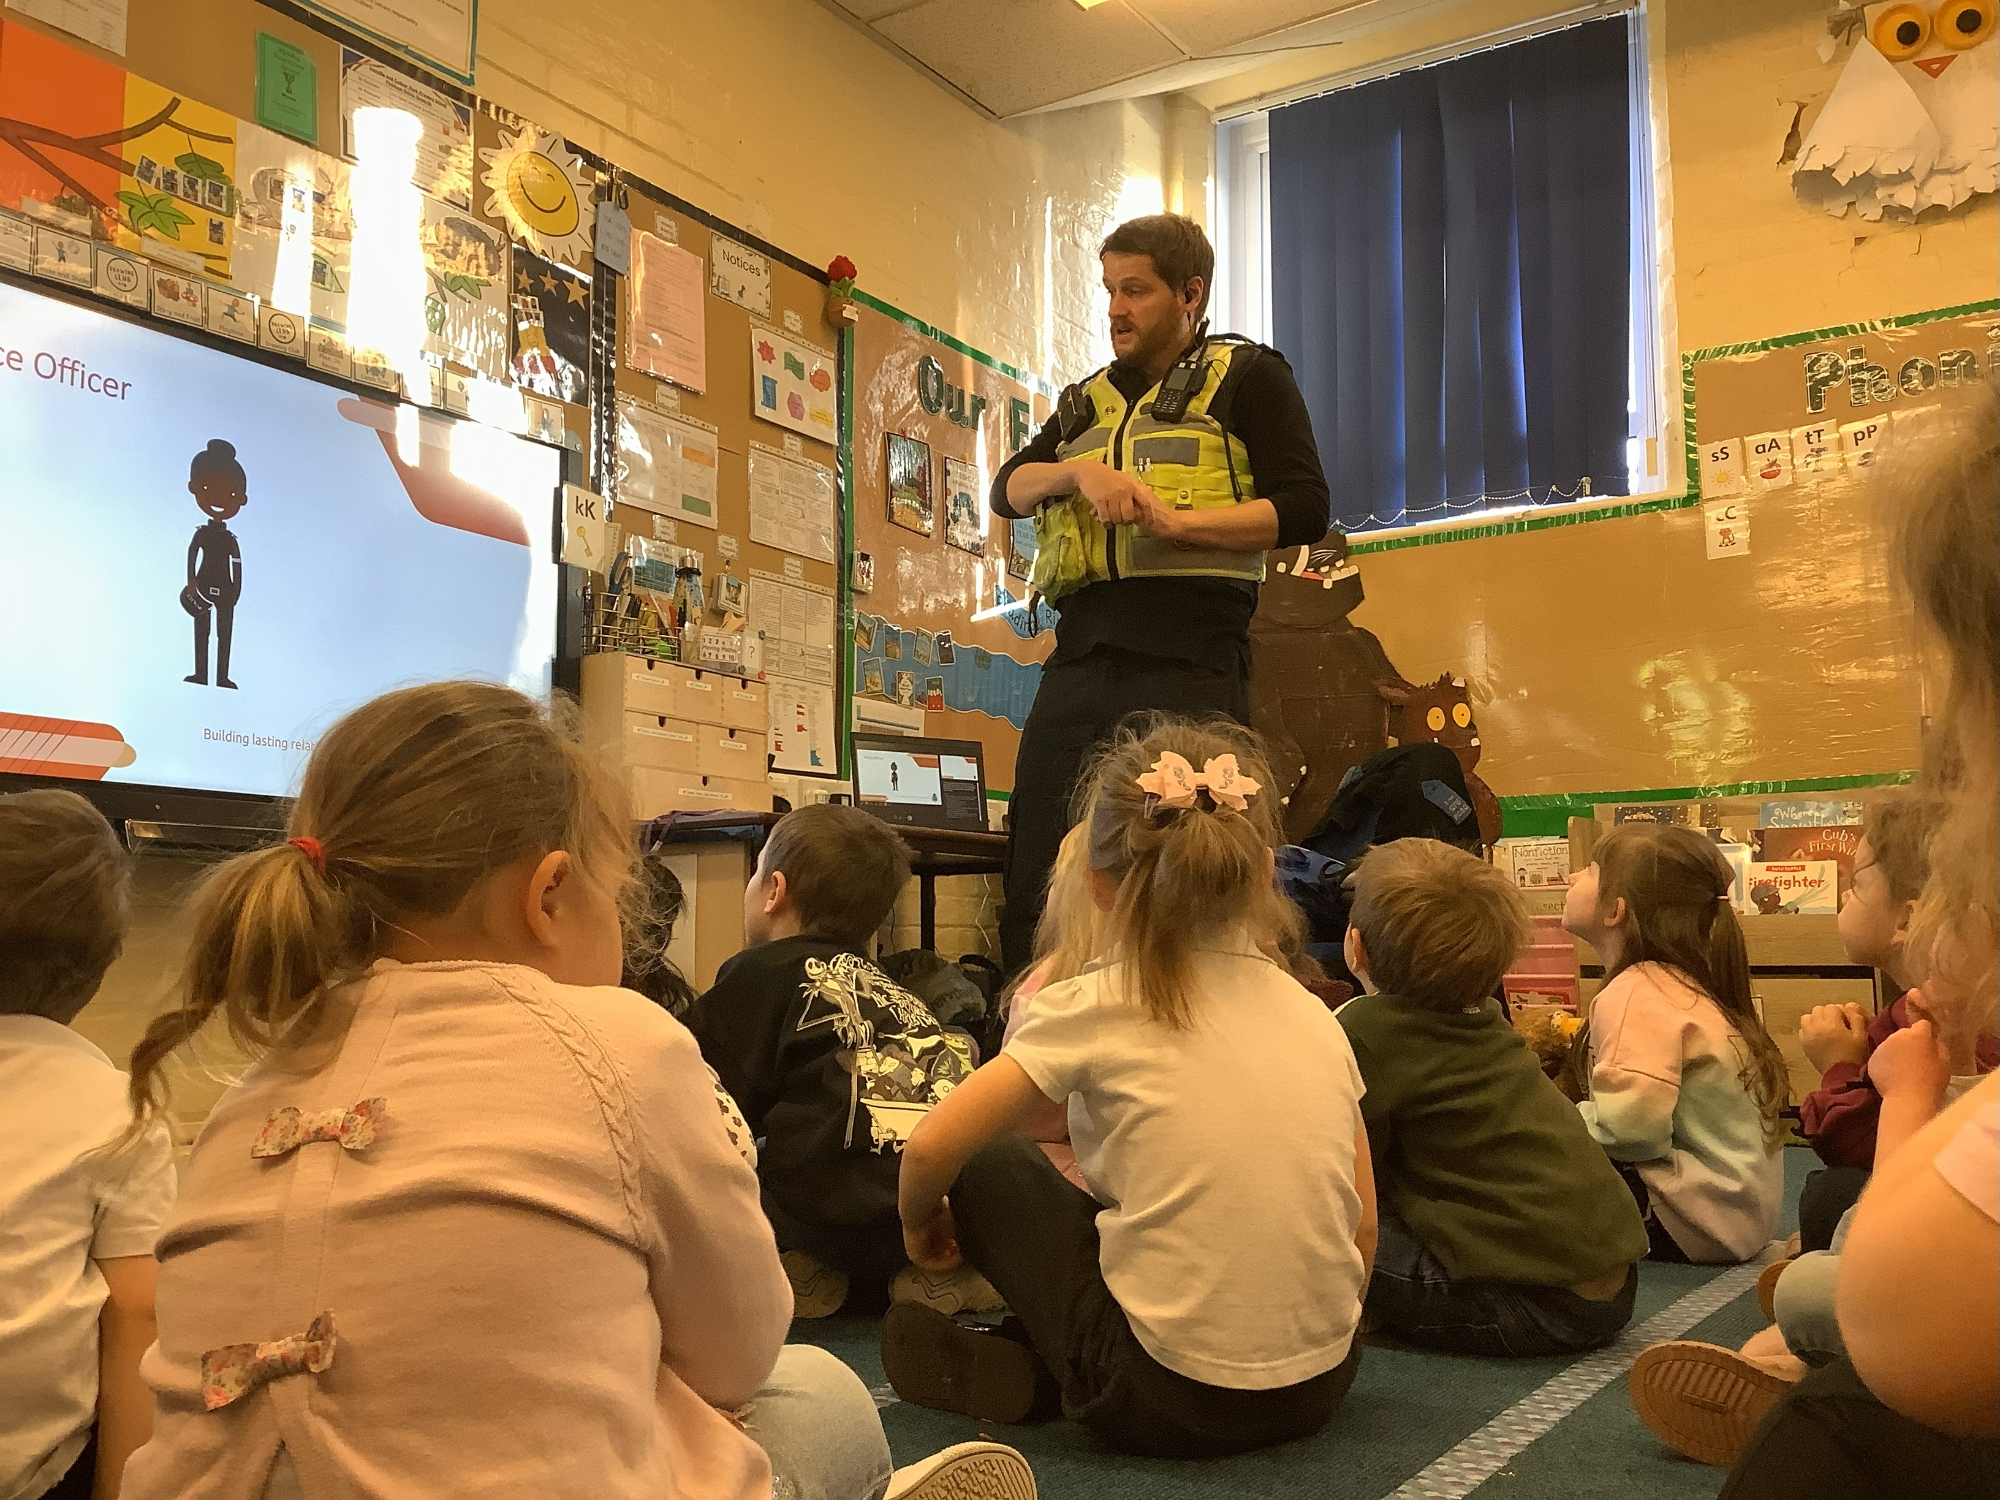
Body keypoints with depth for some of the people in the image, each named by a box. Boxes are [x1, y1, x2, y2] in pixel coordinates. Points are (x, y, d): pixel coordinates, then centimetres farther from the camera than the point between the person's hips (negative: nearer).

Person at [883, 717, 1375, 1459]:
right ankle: (1035, 1361, 19)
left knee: (992, 1169, 11)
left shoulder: (1097, 1007, -8)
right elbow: (1361, 1230, 7)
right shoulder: (1314, 1016, 4)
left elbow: (932, 1149, -8)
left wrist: (920, 1223, 14)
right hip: (1320, 1388, 5)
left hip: (1168, 1402, -5)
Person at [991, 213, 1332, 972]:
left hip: (1188, 653, -5)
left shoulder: (1246, 376, 9)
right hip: (1082, 656, 5)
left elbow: (1304, 510, -2)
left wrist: (1175, 521, -15)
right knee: (1036, 883, 3)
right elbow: (1007, 490, 14)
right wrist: (1078, 472, -6)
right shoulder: (1089, 400, 26)